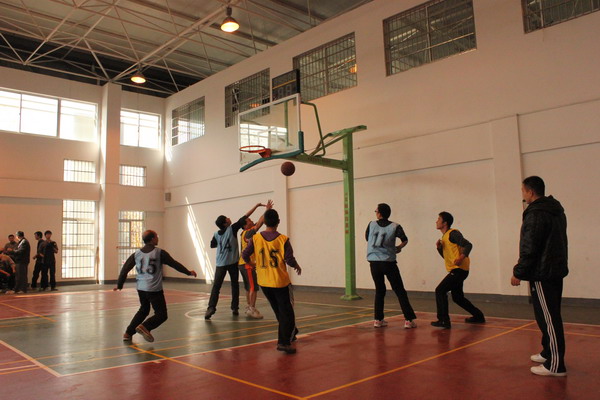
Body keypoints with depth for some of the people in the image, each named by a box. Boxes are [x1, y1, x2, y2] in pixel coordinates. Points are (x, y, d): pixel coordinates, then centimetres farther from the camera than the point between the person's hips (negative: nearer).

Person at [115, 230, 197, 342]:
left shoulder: (136, 254, 5)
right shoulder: (160, 253, -8)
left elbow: (125, 269, 7)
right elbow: (174, 264, -2)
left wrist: (119, 284, 19)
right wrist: (188, 272, 10)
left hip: (141, 288, 6)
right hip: (154, 289, -6)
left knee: (143, 310, 26)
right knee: (161, 315, 2)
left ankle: (128, 333, 23)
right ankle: (144, 327, -20)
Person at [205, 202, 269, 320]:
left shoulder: (216, 234, 1)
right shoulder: (232, 229, -8)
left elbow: (212, 245, 17)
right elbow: (245, 217, -8)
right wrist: (257, 206, -7)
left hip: (220, 263, 2)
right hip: (233, 262, -2)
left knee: (216, 286, 0)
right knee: (235, 285, 10)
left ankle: (211, 307, -14)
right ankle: (235, 308, 10)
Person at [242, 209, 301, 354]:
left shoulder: (255, 238, -5)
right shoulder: (283, 239, -13)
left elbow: (245, 255, -2)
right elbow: (290, 260, -15)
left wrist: (251, 263, 20)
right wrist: (297, 267, 6)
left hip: (264, 282, 4)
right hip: (281, 282, -4)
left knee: (278, 311, 21)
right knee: (286, 312, 5)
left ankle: (289, 333, 36)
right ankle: (284, 341, -3)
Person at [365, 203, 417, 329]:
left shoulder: (371, 224, 5)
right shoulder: (395, 226, -1)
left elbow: (366, 238, 19)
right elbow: (405, 240, -10)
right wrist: (398, 247, 9)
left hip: (374, 262, 3)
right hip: (388, 262, -2)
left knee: (379, 290, 16)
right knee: (400, 291, 5)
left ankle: (378, 319, 15)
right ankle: (409, 319, 2)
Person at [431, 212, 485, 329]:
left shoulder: (453, 233, -11)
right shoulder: (444, 236, 18)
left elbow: (468, 245, -21)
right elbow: (446, 256, 21)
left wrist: (461, 258, -33)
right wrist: (439, 248, 3)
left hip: (459, 269, -10)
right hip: (456, 270, 10)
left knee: (440, 291, -14)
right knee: (457, 297, 18)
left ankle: (443, 320, -11)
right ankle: (478, 316, 32)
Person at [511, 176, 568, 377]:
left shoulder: (536, 214, -17)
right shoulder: (556, 210, 13)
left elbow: (529, 249, -20)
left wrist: (518, 273, -13)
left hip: (542, 274, -10)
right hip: (556, 270, 10)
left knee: (548, 317, -5)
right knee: (551, 316, 18)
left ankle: (555, 365, -1)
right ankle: (548, 352, 31)